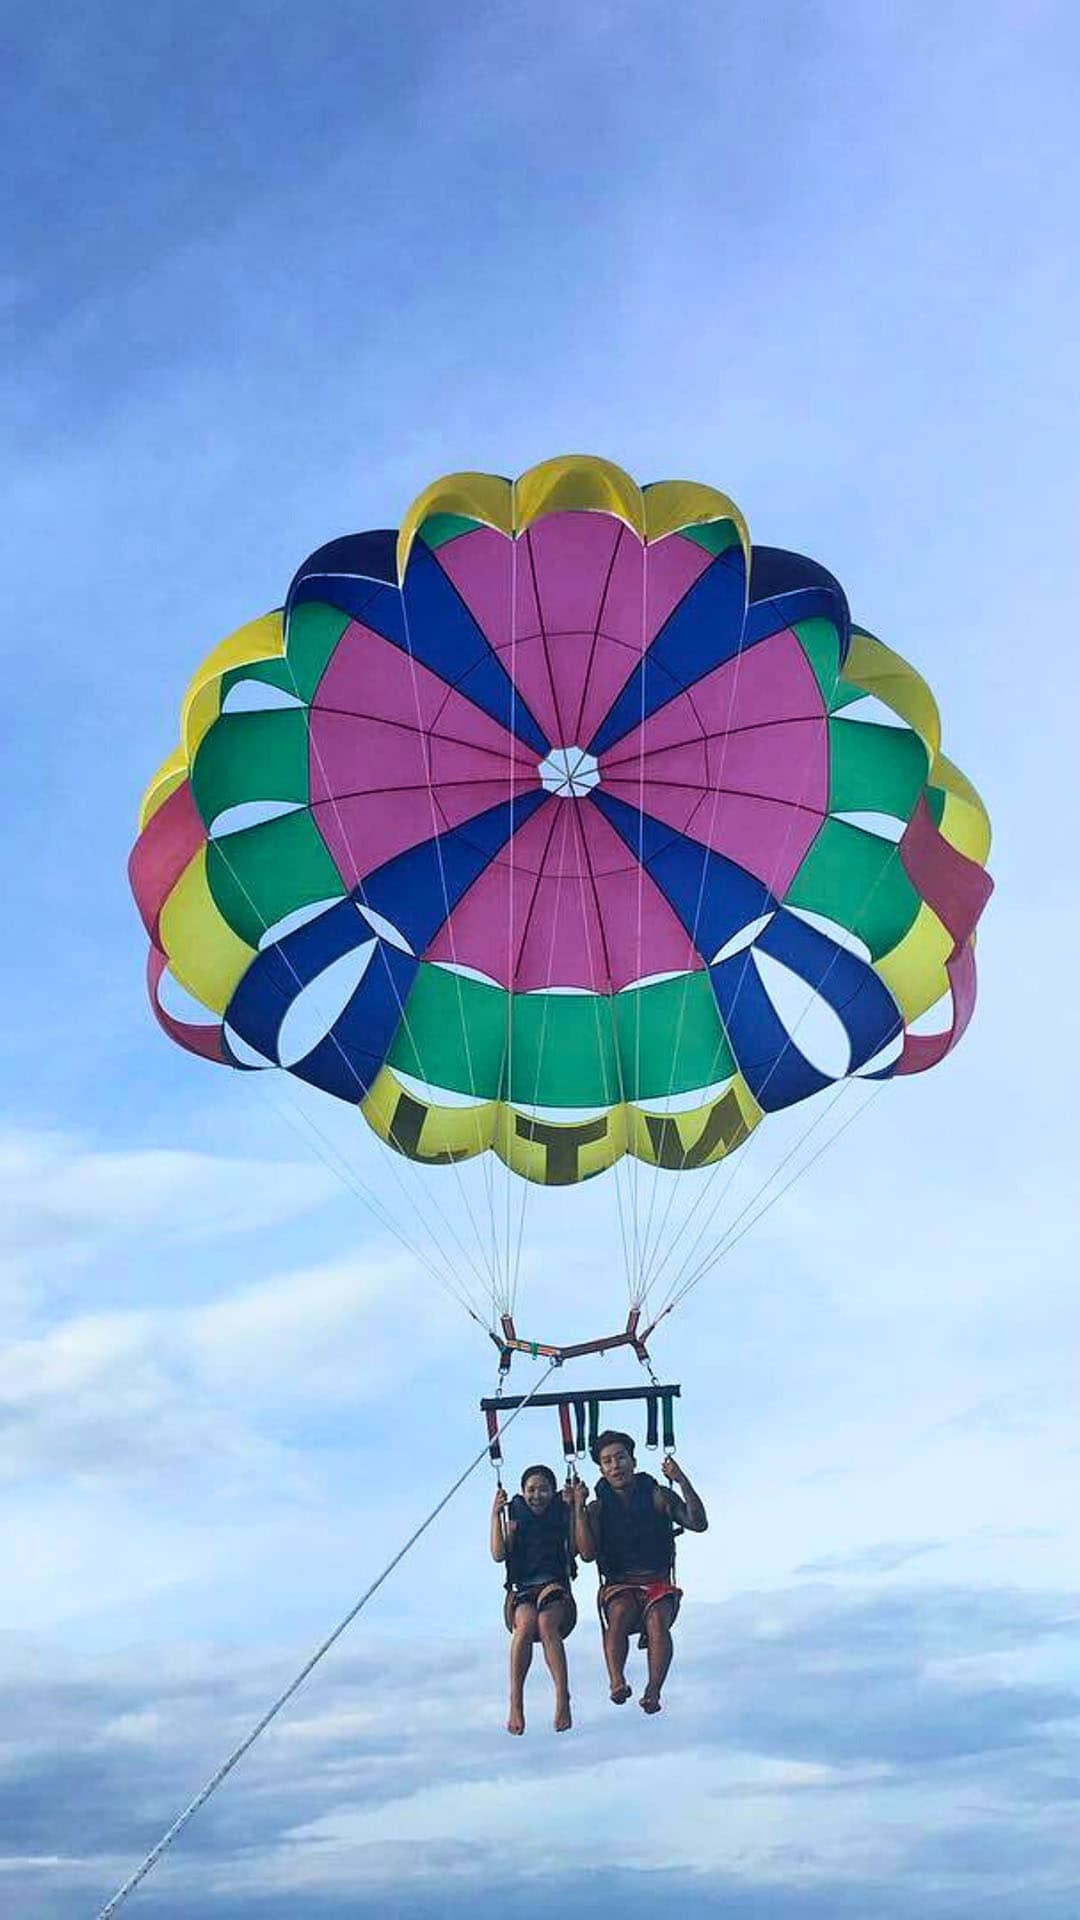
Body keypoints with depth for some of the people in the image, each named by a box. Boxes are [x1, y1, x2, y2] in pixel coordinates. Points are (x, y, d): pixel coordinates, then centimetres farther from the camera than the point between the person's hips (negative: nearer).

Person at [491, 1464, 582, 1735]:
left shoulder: (562, 1516, 13)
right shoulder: (515, 1519, 15)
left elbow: (579, 1548, -6)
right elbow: (499, 1554, -1)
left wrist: (578, 1507, -11)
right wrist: (496, 1514, -7)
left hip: (556, 1587, 0)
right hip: (522, 1590, 1)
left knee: (546, 1623, -35)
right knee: (526, 1622, -35)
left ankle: (562, 1698, -41)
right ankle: (515, 1703, -37)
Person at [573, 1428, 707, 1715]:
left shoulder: (658, 1496, 5)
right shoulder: (597, 1509, 7)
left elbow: (698, 1524, -5)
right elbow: (587, 1553, -6)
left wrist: (683, 1483, -16)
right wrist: (578, 1508, -12)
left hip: (658, 1583, 0)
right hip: (619, 1586, 0)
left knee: (658, 1620, -32)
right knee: (619, 1615, -33)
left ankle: (653, 1691, -45)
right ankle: (617, 1681, -51)